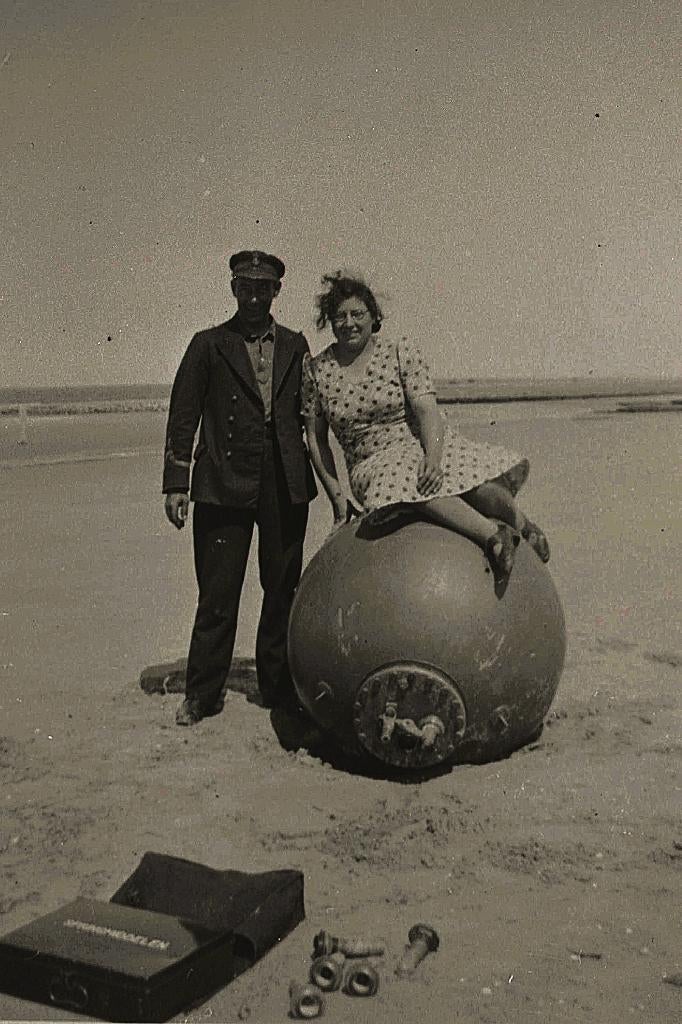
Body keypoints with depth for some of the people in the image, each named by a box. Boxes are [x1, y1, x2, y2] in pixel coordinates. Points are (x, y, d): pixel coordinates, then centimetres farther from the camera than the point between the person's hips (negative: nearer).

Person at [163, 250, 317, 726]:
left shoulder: (295, 346, 14)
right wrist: (176, 483, -3)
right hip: (224, 484, -2)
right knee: (217, 593, -1)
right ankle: (202, 694, 12)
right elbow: (183, 416, 4)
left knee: (283, 588, 9)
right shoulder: (208, 345, 8)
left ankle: (278, 683, 24)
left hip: (286, 485, 3)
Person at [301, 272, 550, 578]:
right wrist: (336, 495, 3)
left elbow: (427, 410, -12)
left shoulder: (401, 352, -1)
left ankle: (523, 525, -8)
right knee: (405, 480, -39)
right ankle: (491, 532, -50)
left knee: (481, 484, -33)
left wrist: (432, 456, -31)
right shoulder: (316, 369, 4)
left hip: (424, 445, 1)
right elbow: (316, 438, 9)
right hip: (374, 466, 0)